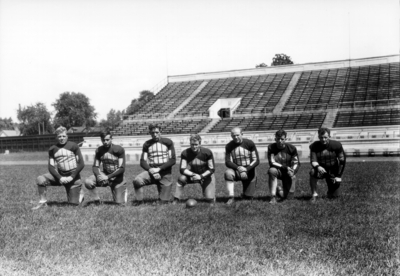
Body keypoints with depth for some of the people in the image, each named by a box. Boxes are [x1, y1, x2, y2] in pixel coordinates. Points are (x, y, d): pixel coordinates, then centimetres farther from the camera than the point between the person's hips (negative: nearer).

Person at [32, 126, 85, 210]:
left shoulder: (73, 146, -7)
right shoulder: (52, 149, 2)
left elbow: (81, 164, -8)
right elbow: (51, 167, 1)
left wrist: (72, 177, -15)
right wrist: (59, 178, -15)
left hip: (73, 176, -3)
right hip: (60, 175, 3)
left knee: (74, 203, -3)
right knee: (40, 179, -21)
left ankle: (80, 193, 31)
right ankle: (43, 202, -5)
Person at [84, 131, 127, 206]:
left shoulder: (119, 150, -15)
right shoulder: (99, 150, -2)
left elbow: (121, 168, -16)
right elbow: (95, 167, 1)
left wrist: (108, 177, -25)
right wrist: (99, 175, -23)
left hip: (117, 178, -3)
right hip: (105, 175, 3)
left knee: (120, 204, -5)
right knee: (88, 182, -25)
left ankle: (123, 191, 30)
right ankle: (97, 199, 1)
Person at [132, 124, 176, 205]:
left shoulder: (168, 142, 0)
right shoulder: (147, 144, 6)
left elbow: (173, 160, -5)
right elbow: (142, 162, 5)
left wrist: (158, 169, -14)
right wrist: (150, 169, -16)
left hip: (165, 173, -2)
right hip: (151, 171, 2)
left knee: (163, 202, -3)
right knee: (137, 180, -29)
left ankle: (164, 196, 34)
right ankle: (139, 201, -5)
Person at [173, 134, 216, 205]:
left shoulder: (207, 152, -19)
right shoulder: (185, 153, -16)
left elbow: (212, 169, -14)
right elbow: (182, 169, -16)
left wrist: (201, 176, -26)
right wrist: (193, 175, -31)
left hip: (205, 175, -1)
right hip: (192, 174, 1)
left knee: (210, 199, -11)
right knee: (181, 178, -30)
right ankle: (176, 200, -19)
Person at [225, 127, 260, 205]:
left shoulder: (250, 144, -10)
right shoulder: (229, 146, -6)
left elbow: (256, 161, -10)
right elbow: (227, 162, -9)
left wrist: (246, 170, -24)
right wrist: (238, 168, -28)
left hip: (249, 172, -1)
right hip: (236, 170, 1)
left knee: (248, 197, -1)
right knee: (228, 173, -34)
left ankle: (246, 194, 37)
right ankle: (231, 197, -25)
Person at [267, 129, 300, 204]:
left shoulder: (292, 148, -9)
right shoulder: (271, 147, -11)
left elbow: (296, 163, -6)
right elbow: (272, 163, -16)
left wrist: (291, 171, -26)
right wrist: (285, 167, -26)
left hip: (288, 173, 1)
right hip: (277, 170, -1)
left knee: (284, 196, -6)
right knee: (271, 171, -38)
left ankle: (278, 189, 34)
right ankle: (273, 197, -27)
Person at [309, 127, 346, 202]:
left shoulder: (336, 145, -14)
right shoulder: (314, 146, -14)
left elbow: (342, 161, -6)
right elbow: (313, 161, -20)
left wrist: (339, 176, -7)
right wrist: (318, 167, -43)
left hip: (333, 172, 1)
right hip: (321, 169, -1)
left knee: (333, 196, 2)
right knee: (313, 172, -37)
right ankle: (314, 194, -19)